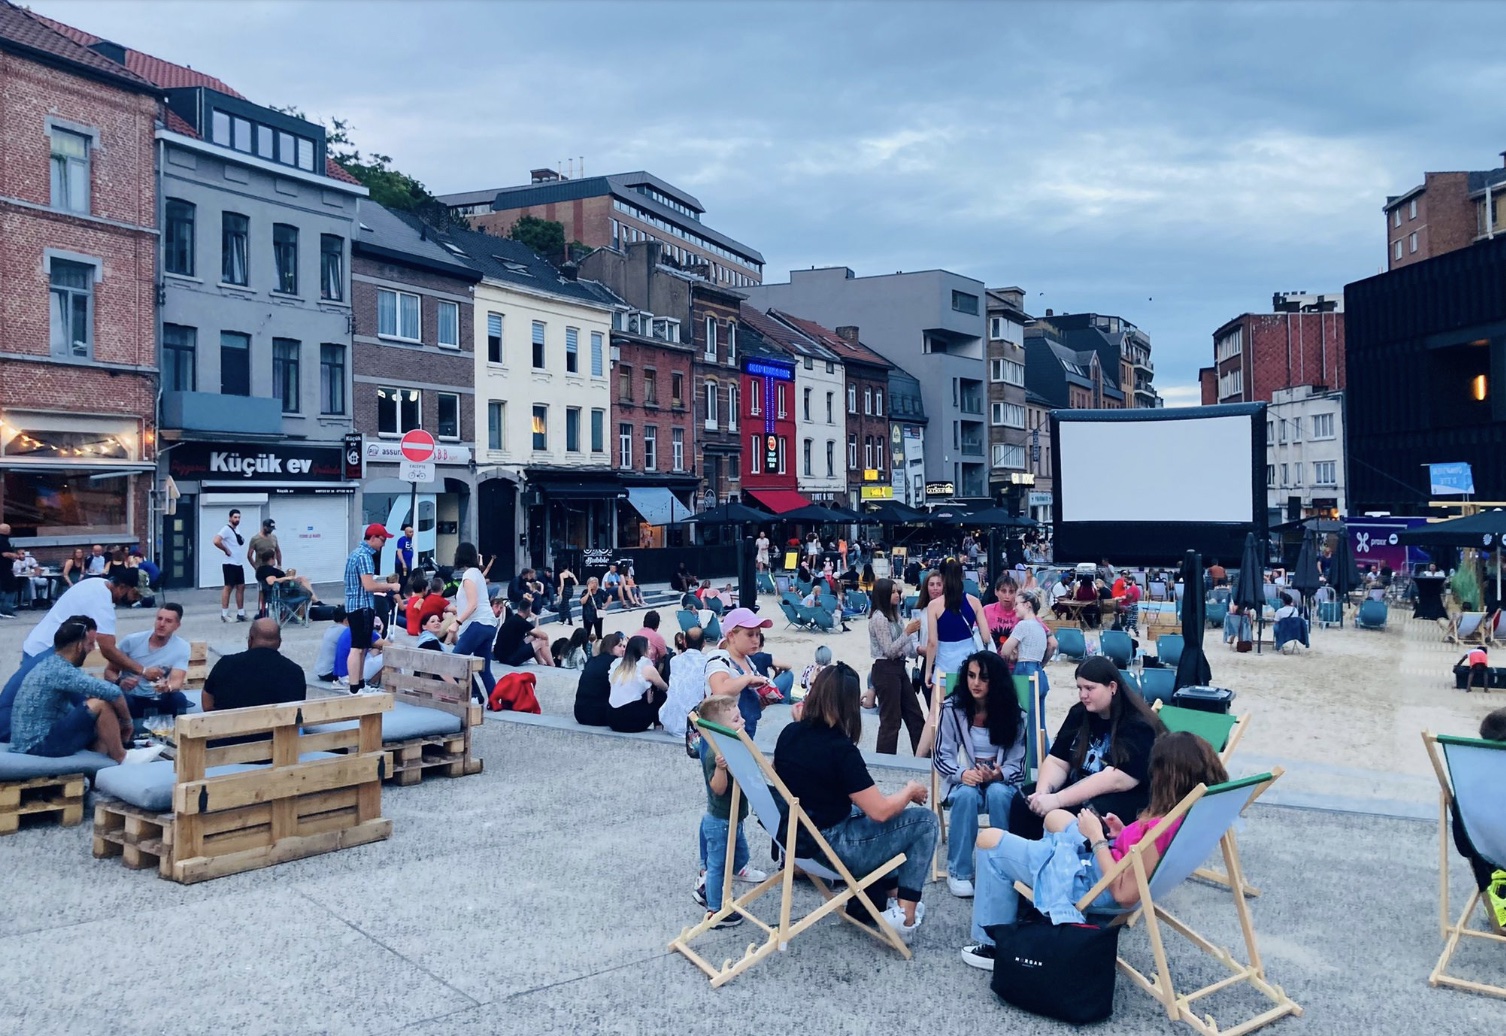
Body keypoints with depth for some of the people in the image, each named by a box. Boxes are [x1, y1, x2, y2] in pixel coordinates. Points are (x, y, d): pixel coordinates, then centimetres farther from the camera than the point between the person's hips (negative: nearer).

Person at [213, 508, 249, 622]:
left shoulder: (237, 528, 13)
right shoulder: (226, 529, -14)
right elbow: (216, 541, -28)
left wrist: (242, 540, 7)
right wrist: (226, 550, -18)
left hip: (239, 564, 9)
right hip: (230, 564, -9)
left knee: (241, 587, 10)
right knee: (228, 587, -5)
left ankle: (241, 613, 16)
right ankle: (224, 614, 0)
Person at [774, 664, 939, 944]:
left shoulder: (789, 733, -3)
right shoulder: (841, 750, -24)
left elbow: (778, 774, 18)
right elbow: (880, 811, -20)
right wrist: (911, 790, -1)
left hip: (794, 836, 8)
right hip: (831, 848, -8)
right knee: (925, 820, 3)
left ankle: (883, 892, 29)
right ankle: (905, 916, 1)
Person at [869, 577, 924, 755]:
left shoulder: (894, 615, 13)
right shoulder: (878, 617, -14)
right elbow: (889, 651, -17)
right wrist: (907, 632, -17)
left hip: (899, 668, 9)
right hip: (885, 670, -9)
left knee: (915, 716, 13)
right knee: (890, 720, -2)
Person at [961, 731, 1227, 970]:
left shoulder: (1161, 828, -35)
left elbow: (1124, 895, -28)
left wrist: (1097, 838, -20)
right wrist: (1126, 835, -1)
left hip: (1098, 887, -10)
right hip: (1114, 868, 10)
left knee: (990, 842, 3)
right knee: (1055, 817, 32)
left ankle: (996, 943, 17)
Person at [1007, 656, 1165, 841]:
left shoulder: (1137, 726, -16)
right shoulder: (1079, 714, 7)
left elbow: (1115, 781, -26)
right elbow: (1057, 763, 4)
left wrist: (1057, 800, -31)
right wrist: (1043, 792, -19)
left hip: (1126, 800, -7)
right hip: (1079, 791, 7)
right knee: (1023, 801, -15)